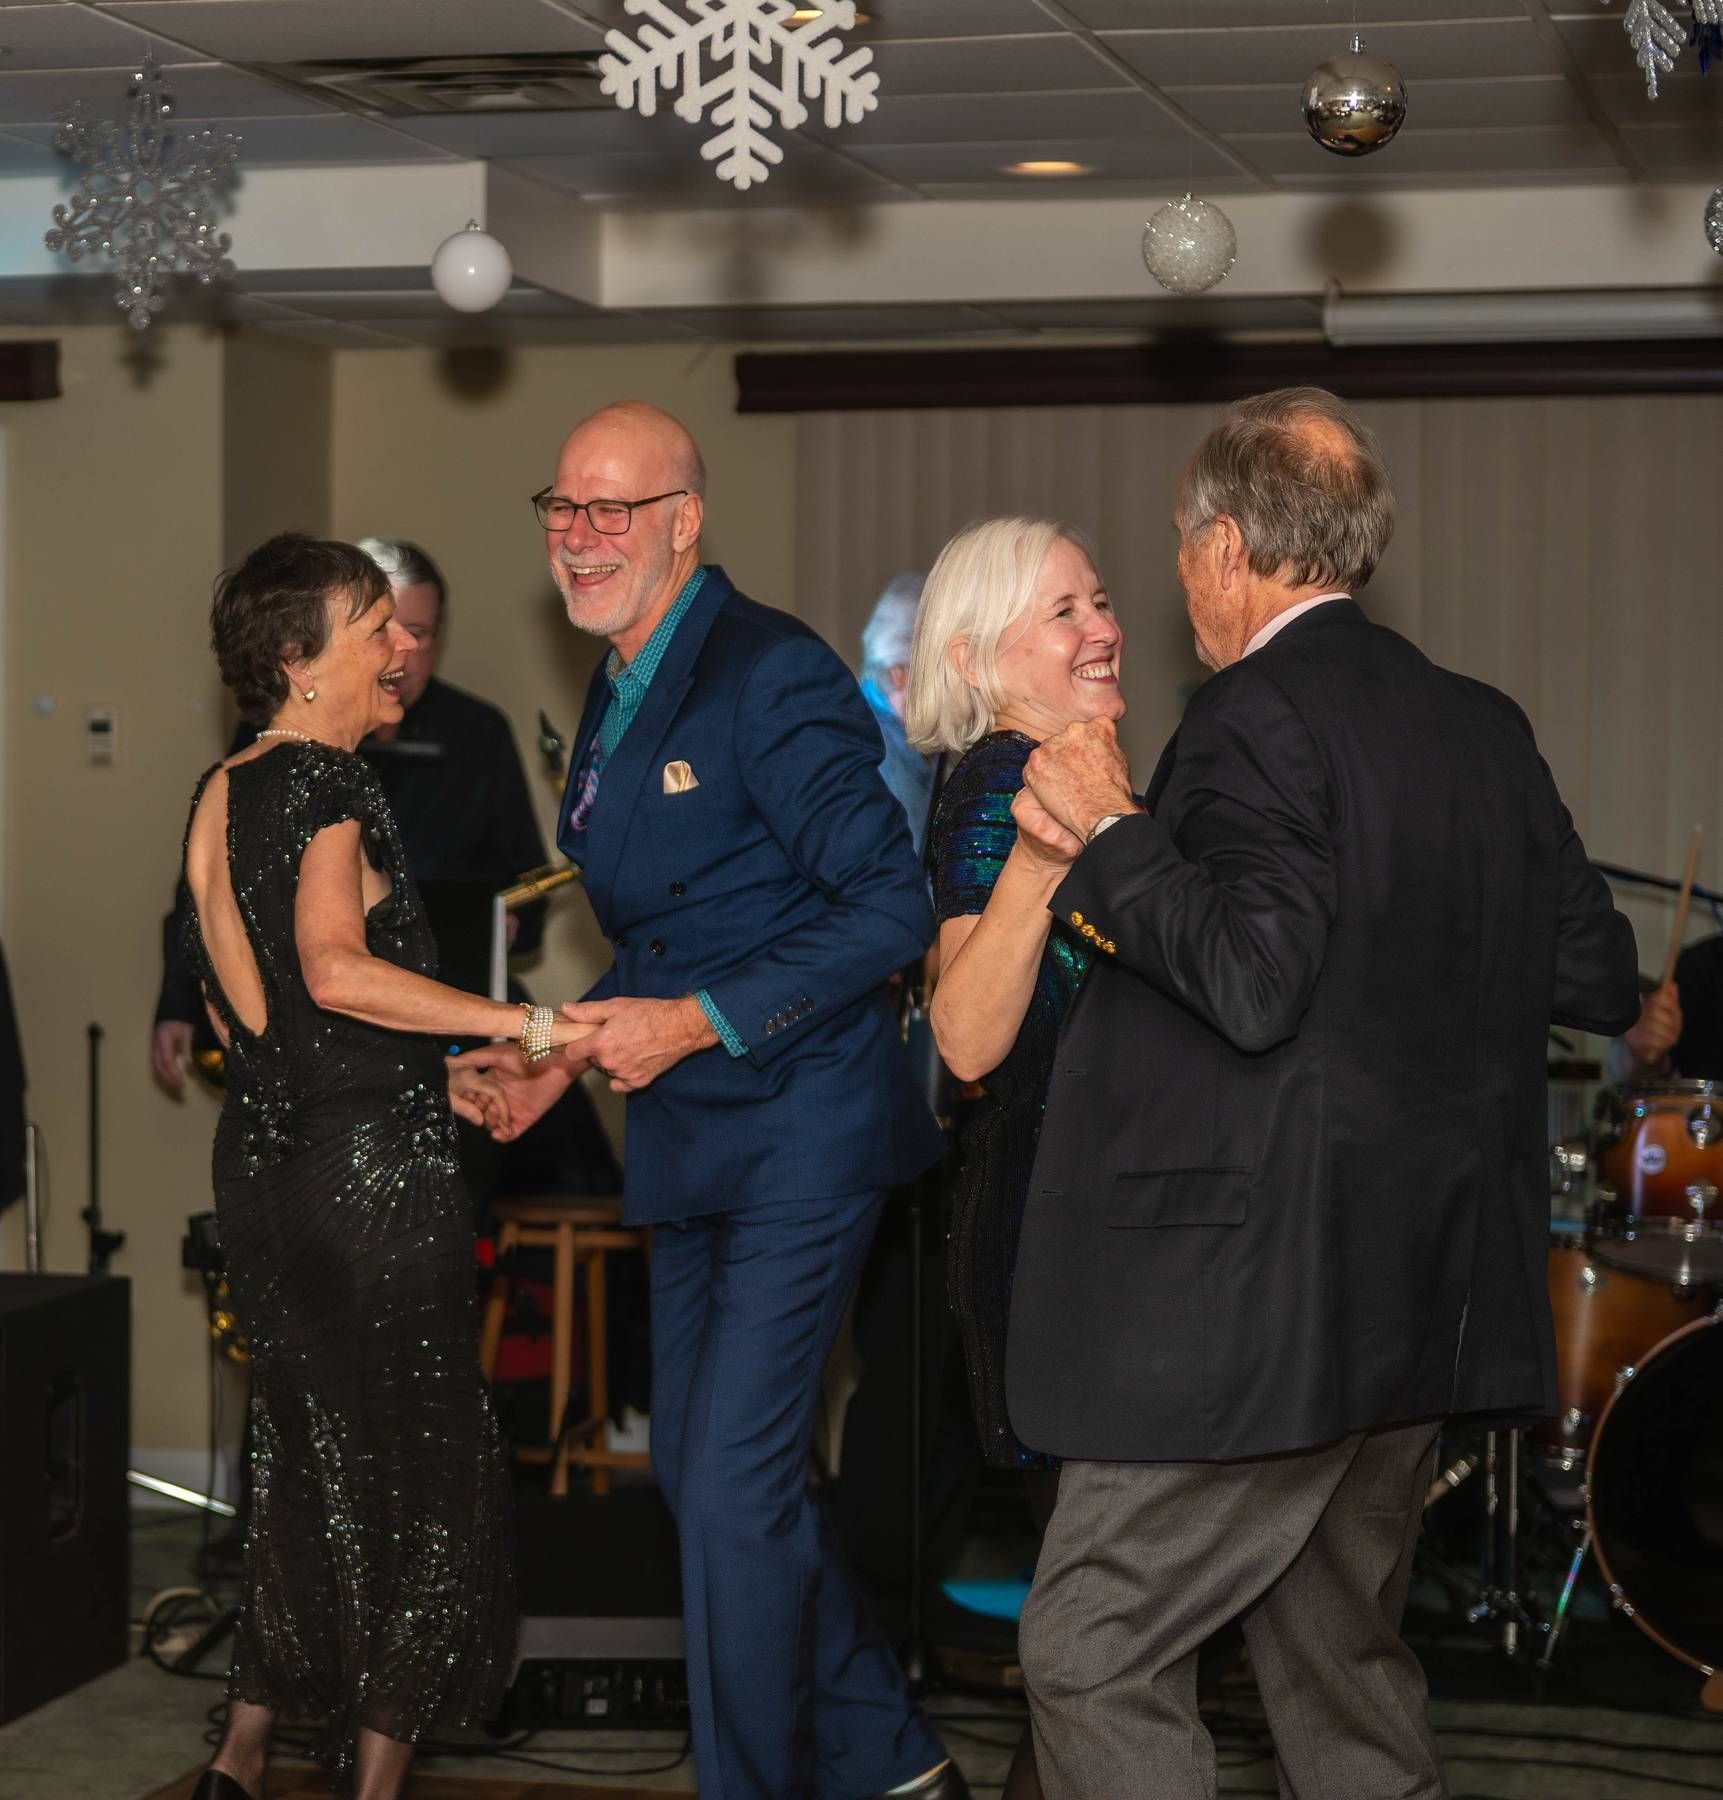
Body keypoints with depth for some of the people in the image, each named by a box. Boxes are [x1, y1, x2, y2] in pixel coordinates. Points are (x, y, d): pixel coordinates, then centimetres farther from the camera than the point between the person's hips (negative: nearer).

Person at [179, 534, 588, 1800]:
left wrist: (432, 1076, 21)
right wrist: (523, 1025, -26)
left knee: (312, 1463, 18)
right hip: (371, 1171, -9)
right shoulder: (328, 780, -14)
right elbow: (336, 968, -28)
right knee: (420, 1474, 2)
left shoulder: (223, 793, 12)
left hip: (266, 1159, 9)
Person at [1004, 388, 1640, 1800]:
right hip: (1423, 1302, 9)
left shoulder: (1260, 715, -14)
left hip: (1259, 1301, -9)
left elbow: (1256, 983, -25)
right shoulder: (1484, 727, 9)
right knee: (1342, 1663, 18)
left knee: (1092, 1656, -2)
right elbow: (1602, 981, 11)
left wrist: (1111, 838, -14)